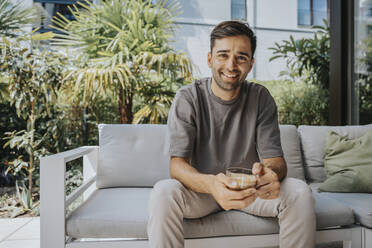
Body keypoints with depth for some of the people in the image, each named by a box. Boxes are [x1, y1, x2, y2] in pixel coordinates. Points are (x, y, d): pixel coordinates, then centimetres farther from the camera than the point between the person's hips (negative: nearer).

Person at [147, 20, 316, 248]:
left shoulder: (260, 98, -6)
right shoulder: (188, 98, -12)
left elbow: (275, 159, -10)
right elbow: (177, 165, -20)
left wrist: (270, 173, -37)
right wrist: (211, 184, -44)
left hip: (250, 190, 2)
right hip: (202, 189, -2)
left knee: (300, 193, -24)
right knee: (163, 192, -32)